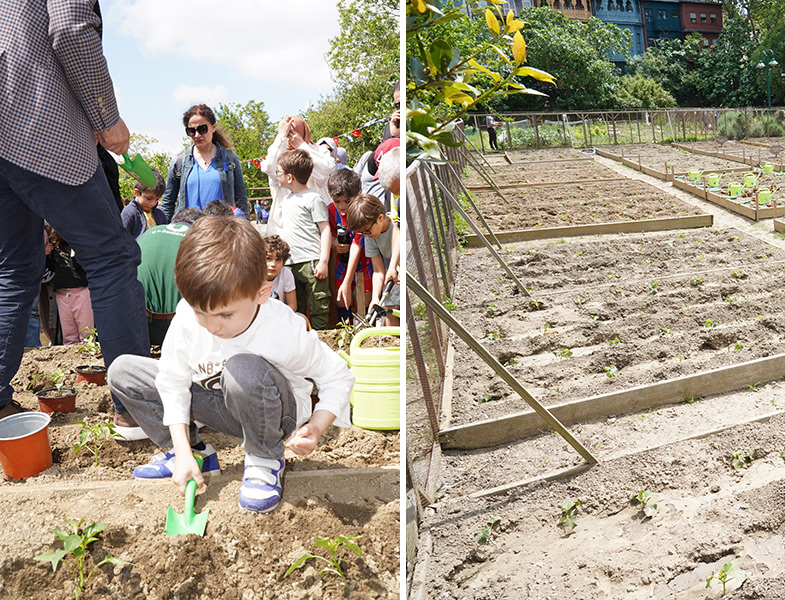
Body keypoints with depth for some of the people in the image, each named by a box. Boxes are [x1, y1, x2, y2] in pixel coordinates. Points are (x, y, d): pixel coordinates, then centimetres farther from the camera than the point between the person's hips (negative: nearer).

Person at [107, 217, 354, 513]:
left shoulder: (286, 332, -30)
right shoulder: (187, 316, -21)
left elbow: (337, 377, -15)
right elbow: (173, 383, -11)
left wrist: (316, 427, -30)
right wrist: (183, 452, -15)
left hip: (272, 411, -5)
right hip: (221, 407, 5)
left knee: (244, 370, -41)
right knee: (123, 371, -3)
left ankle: (265, 459, -12)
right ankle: (195, 451, 5)